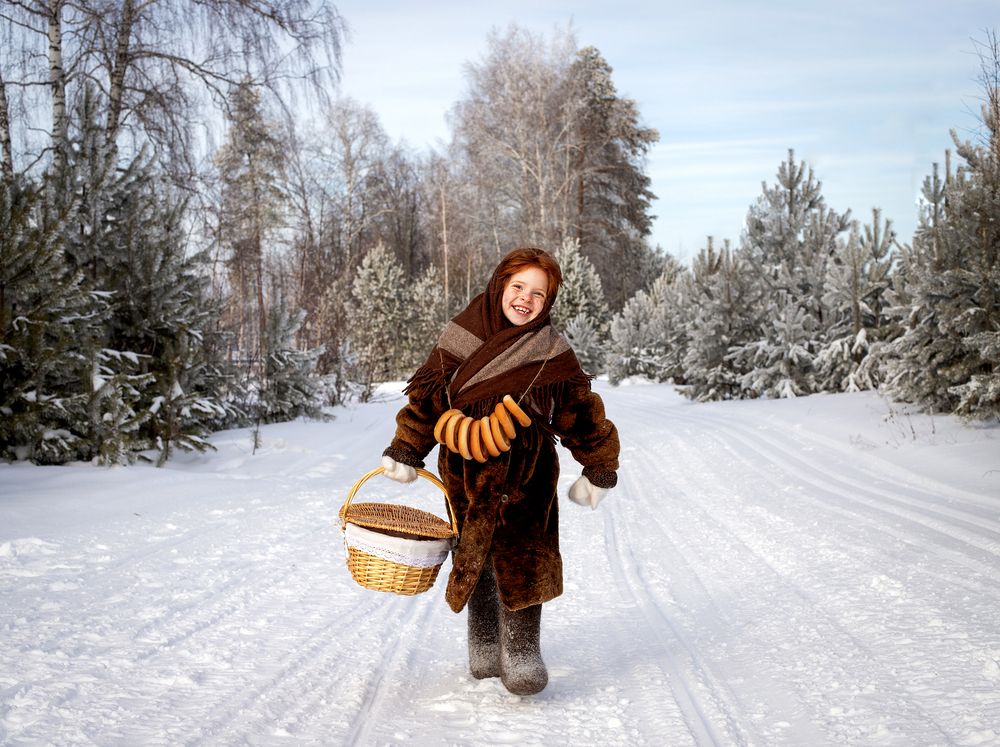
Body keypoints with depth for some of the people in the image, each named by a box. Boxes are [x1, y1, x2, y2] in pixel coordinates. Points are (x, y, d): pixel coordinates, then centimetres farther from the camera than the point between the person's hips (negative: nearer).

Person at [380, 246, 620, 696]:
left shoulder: (552, 354, -4)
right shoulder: (462, 336, -2)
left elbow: (581, 413, 4)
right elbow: (429, 394, 4)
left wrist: (600, 469, 7)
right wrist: (406, 451, 3)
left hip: (525, 476, -1)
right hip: (467, 473, 2)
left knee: (524, 564, -9)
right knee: (474, 563, 10)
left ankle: (522, 656, 2)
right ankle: (484, 651, 26)